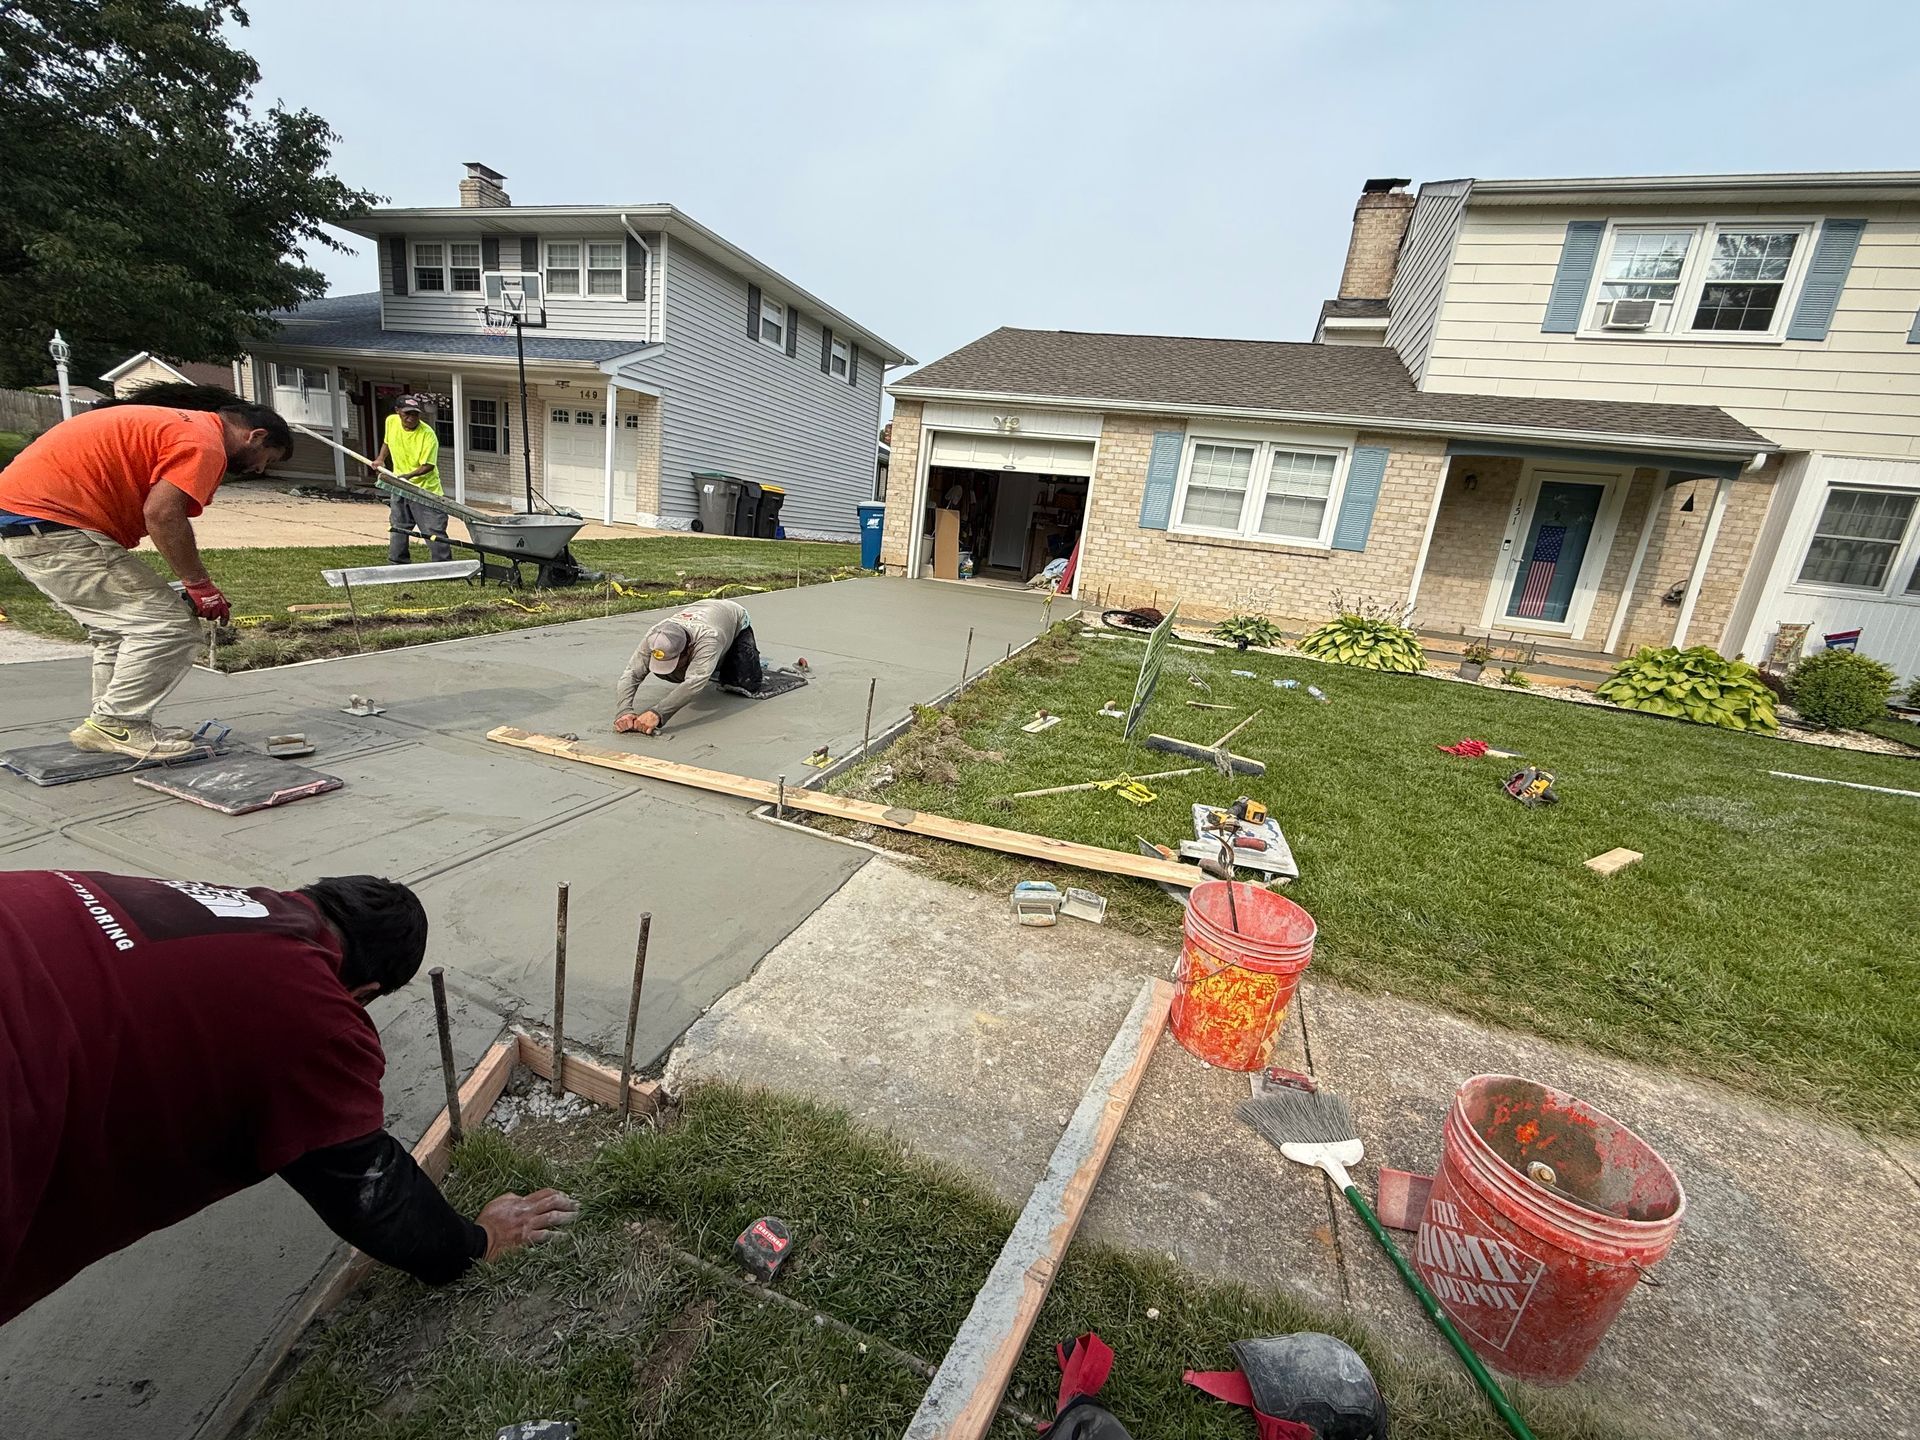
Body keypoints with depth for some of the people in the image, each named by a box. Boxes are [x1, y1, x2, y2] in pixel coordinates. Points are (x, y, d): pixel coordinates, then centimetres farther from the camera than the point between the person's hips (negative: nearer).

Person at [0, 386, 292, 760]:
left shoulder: (182, 423, 20)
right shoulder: (205, 442, -11)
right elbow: (162, 514, -25)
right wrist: (200, 585, -14)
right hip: (50, 523, -11)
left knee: (120, 626, 20)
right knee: (170, 626, -10)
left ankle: (109, 725, 24)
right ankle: (116, 723, -1)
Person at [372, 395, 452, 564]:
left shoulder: (427, 435, -19)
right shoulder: (391, 421, -1)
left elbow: (428, 465, -20)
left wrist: (408, 476, -33)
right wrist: (380, 459, 8)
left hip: (425, 490, -6)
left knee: (435, 534, -8)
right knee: (397, 533, 14)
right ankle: (396, 567, 27)